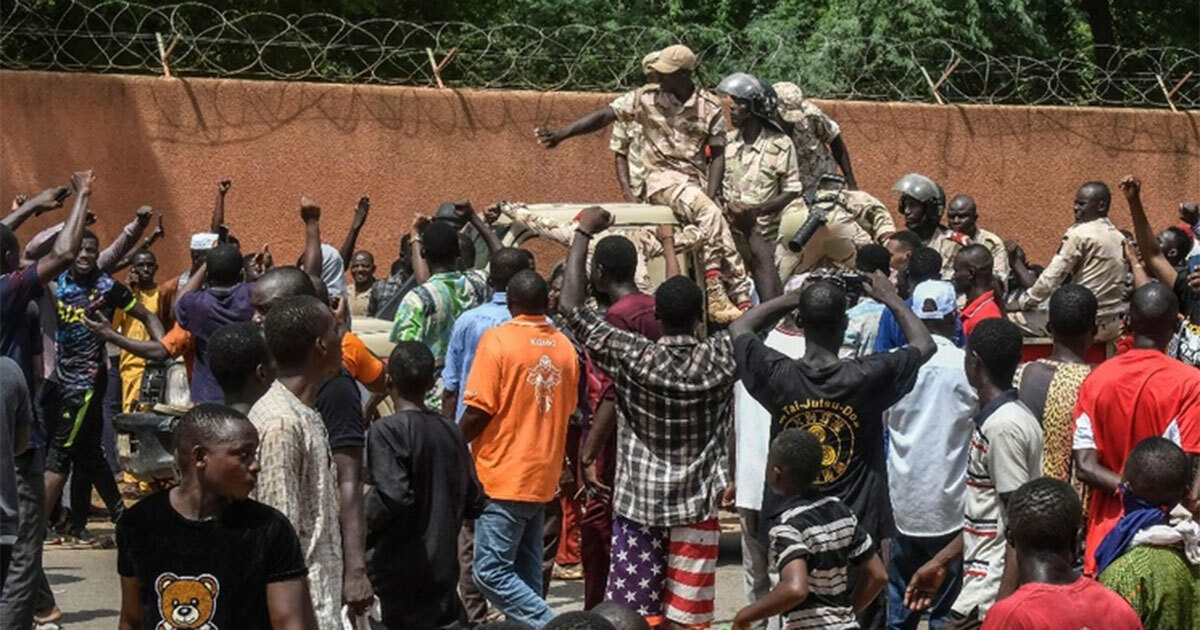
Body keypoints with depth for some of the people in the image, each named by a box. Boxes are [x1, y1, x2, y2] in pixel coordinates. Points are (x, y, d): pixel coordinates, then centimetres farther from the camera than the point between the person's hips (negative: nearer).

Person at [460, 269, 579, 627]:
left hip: (503, 476, -7)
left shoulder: (497, 340, -12)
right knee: (526, 576, 10)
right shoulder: (565, 346, 7)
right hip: (543, 477, 7)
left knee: (492, 572, -5)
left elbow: (478, 411, -15)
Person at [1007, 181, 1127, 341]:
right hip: (1113, 324, 8)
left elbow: (1051, 278, -12)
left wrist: (1022, 302, 1)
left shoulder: (1079, 234, -11)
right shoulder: (1118, 237, 11)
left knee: (1011, 319, -2)